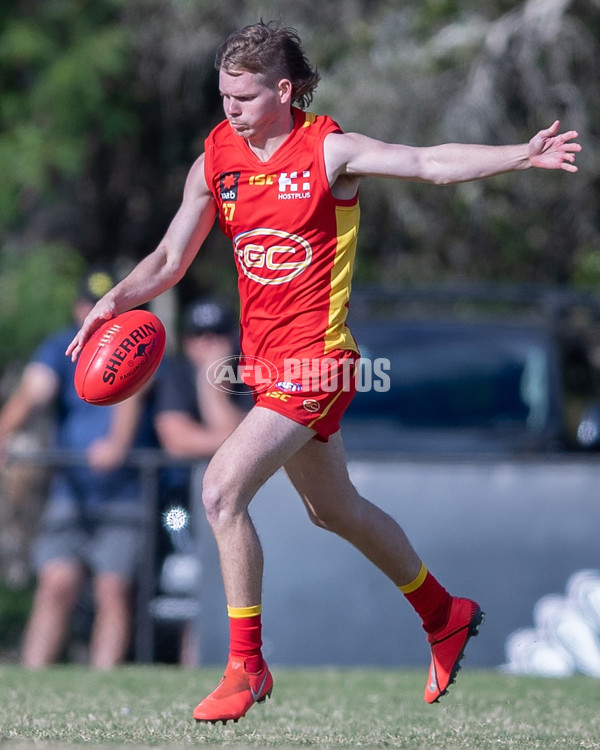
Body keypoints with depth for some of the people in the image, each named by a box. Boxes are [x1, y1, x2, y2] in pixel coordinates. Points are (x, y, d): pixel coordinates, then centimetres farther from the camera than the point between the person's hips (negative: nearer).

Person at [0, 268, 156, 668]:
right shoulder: (61, 349, 7)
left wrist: (118, 444, -38)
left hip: (128, 496, -2)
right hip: (70, 494, 2)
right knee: (55, 585, -9)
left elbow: (130, 393, -19)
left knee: (114, 589, -11)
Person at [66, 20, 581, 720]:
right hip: (264, 359, 7)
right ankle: (444, 615, 43)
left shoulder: (328, 150, -12)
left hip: (314, 360, -7)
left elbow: (430, 162, -20)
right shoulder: (216, 159, 3)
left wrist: (521, 155, -34)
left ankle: (246, 665, -8)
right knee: (335, 510, 22)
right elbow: (170, 260, 9)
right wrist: (115, 300, -8)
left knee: (221, 490, -19)